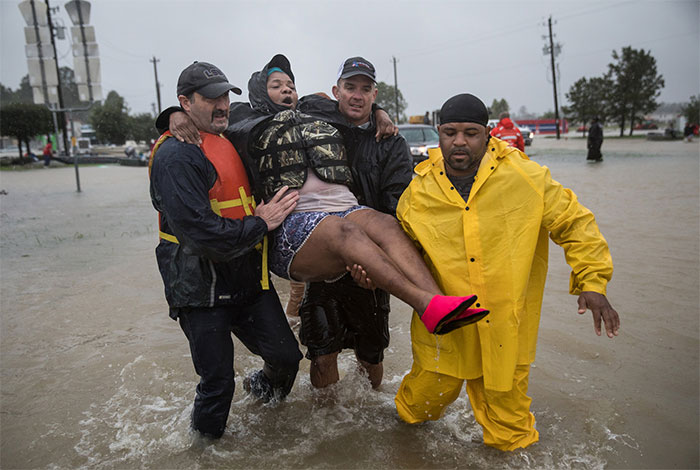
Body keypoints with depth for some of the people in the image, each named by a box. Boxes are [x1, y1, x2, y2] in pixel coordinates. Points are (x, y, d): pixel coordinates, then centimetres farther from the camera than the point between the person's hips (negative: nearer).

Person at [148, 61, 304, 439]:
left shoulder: (232, 143, 14)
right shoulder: (174, 156, -15)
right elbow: (199, 231, -25)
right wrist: (260, 224, -17)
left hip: (249, 279, 7)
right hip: (203, 291, -7)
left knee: (286, 355, 8)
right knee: (218, 383, 5)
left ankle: (260, 388, 41)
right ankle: (204, 440, 34)